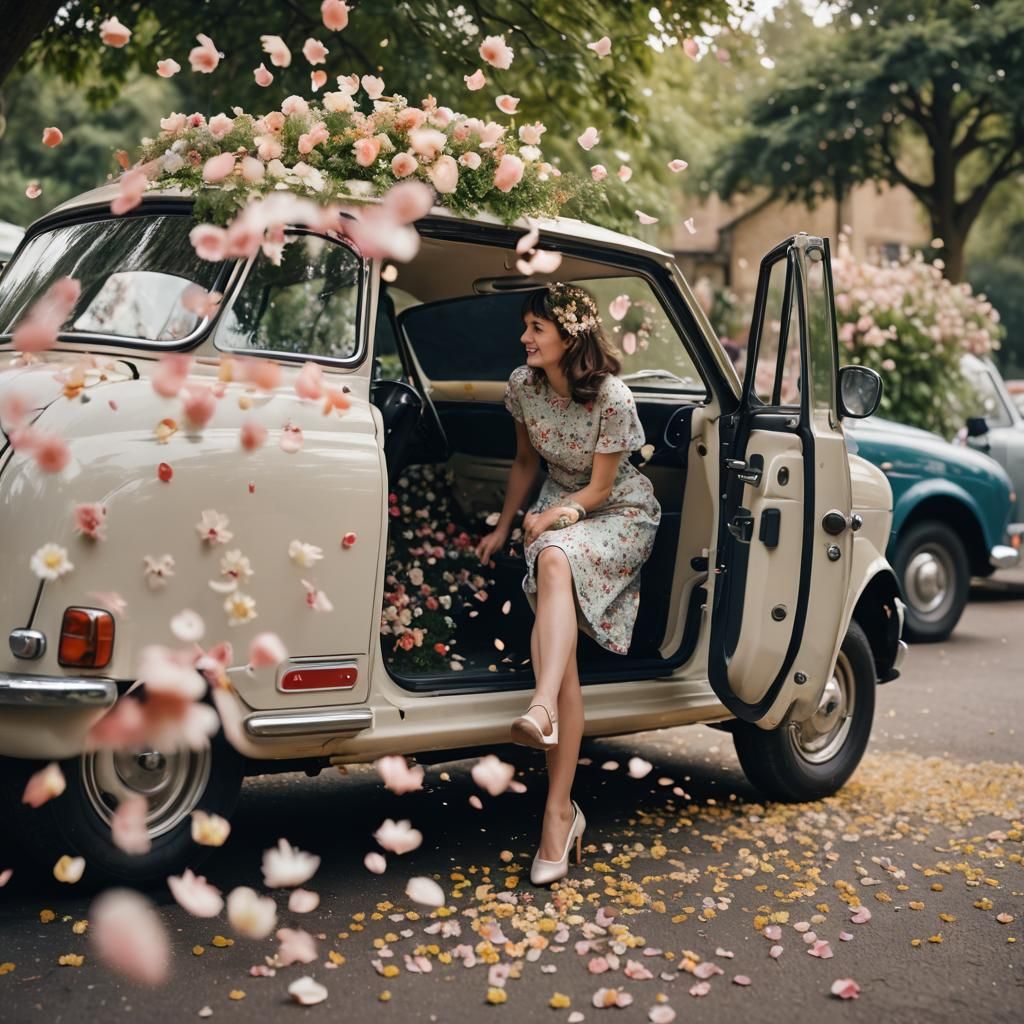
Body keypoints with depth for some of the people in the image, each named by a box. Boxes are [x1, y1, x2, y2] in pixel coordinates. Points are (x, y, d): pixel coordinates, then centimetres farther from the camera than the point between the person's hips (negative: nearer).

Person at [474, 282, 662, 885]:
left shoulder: (613, 399, -20)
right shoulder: (523, 384, -4)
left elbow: (599, 487, -13)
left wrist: (560, 512, -30)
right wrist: (504, 526, 14)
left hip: (621, 513, -3)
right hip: (558, 509, 4)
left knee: (556, 560, -39)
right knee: (561, 637, -22)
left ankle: (543, 710, -57)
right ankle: (562, 808, -27)